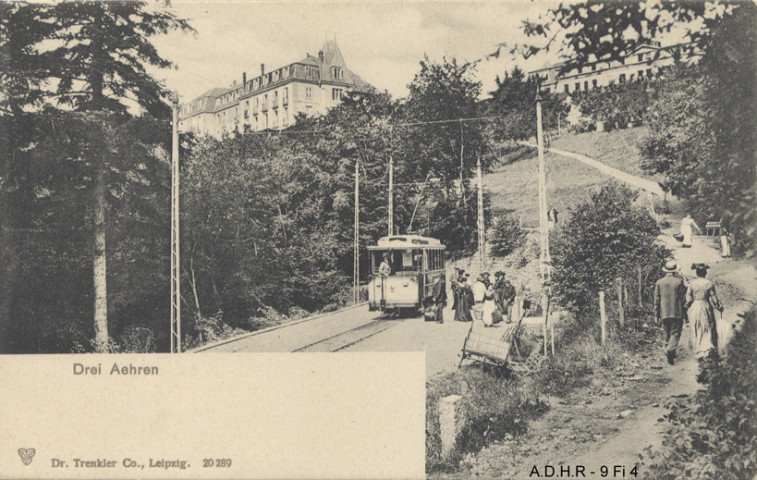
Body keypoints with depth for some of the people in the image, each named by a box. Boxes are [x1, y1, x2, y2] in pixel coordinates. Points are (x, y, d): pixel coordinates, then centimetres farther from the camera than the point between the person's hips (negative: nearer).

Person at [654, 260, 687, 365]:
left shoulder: (659, 282, 1)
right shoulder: (679, 281, -6)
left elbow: (657, 300, 3)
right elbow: (683, 298, -4)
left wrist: (656, 315, 8)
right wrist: (685, 313, 6)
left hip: (664, 313, 3)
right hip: (677, 313, -3)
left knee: (668, 333, 15)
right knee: (676, 333, -1)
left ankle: (668, 351, 19)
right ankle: (670, 350, -21)